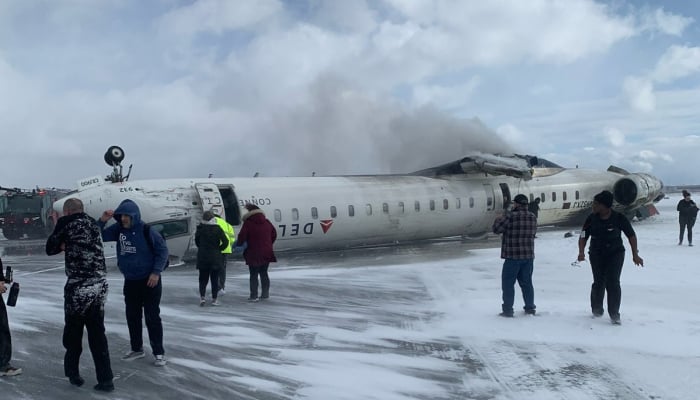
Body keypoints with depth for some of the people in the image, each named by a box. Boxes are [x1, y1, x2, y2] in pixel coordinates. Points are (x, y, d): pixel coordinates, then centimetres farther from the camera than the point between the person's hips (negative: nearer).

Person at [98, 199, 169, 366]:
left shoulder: (146, 231, -16)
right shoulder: (118, 229, -1)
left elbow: (162, 250, -12)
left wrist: (156, 272, -16)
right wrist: (102, 221, -13)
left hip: (149, 280, -6)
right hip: (130, 281, 6)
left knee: (152, 317, -2)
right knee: (132, 316, 13)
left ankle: (159, 352, 7)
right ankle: (137, 349, 29)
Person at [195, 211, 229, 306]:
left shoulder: (200, 229, -3)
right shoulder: (217, 229, -8)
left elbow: (197, 241, 6)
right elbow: (225, 242, -11)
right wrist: (218, 249, 2)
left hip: (202, 258, 1)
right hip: (215, 257, -1)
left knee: (203, 278, 11)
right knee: (214, 279, 6)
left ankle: (202, 297, -3)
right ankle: (214, 299, 7)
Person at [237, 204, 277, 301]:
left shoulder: (248, 223, -11)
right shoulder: (267, 222, 7)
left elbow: (242, 237, -14)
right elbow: (274, 235, 16)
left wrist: (239, 244, 7)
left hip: (254, 254, -5)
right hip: (267, 253, 5)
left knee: (253, 275, 3)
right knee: (264, 273, 17)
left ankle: (254, 295, 3)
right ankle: (265, 293, 19)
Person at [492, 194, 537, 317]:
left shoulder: (510, 216, -17)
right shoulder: (533, 217, 5)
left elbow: (496, 229, -13)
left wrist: (499, 219, 7)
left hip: (513, 256, -6)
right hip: (529, 256, 6)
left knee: (508, 283, 3)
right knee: (526, 282, 17)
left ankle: (507, 310, 3)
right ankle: (530, 308, 23)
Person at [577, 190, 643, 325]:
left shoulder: (619, 218, -14)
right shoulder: (591, 219, -9)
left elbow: (631, 235, -2)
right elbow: (583, 236, -3)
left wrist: (635, 255, -3)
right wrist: (581, 252, -19)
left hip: (615, 253, -2)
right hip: (597, 254, 2)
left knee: (613, 283, -10)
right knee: (599, 283, 2)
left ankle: (614, 314, 1)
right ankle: (597, 309, 26)